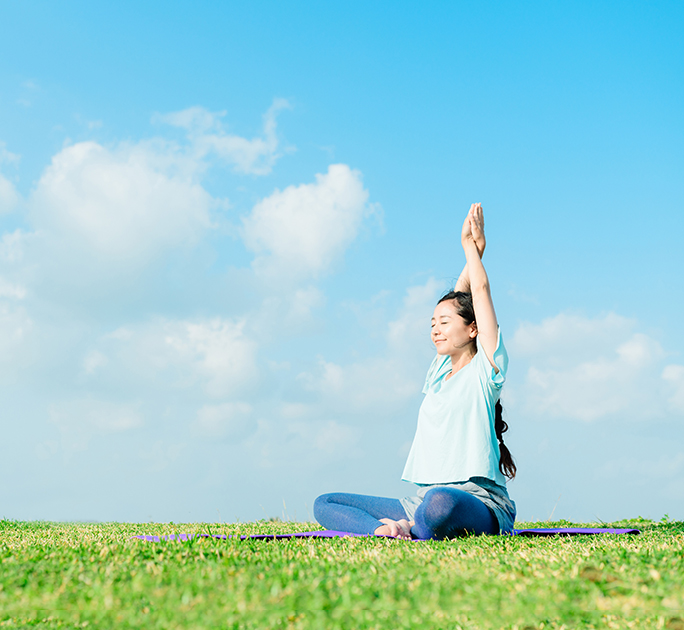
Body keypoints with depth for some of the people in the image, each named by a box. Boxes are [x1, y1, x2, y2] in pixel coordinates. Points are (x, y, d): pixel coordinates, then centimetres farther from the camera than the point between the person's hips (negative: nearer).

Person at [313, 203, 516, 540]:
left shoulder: (485, 368, 3)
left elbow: (480, 291, 3)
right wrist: (472, 254, 33)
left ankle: (409, 531, -15)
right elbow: (456, 299, 27)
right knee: (324, 504, -5)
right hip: (422, 503, 8)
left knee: (440, 502, -45)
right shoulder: (440, 371, 21)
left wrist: (472, 247, 16)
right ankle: (386, 530, -29)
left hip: (478, 502, -7)